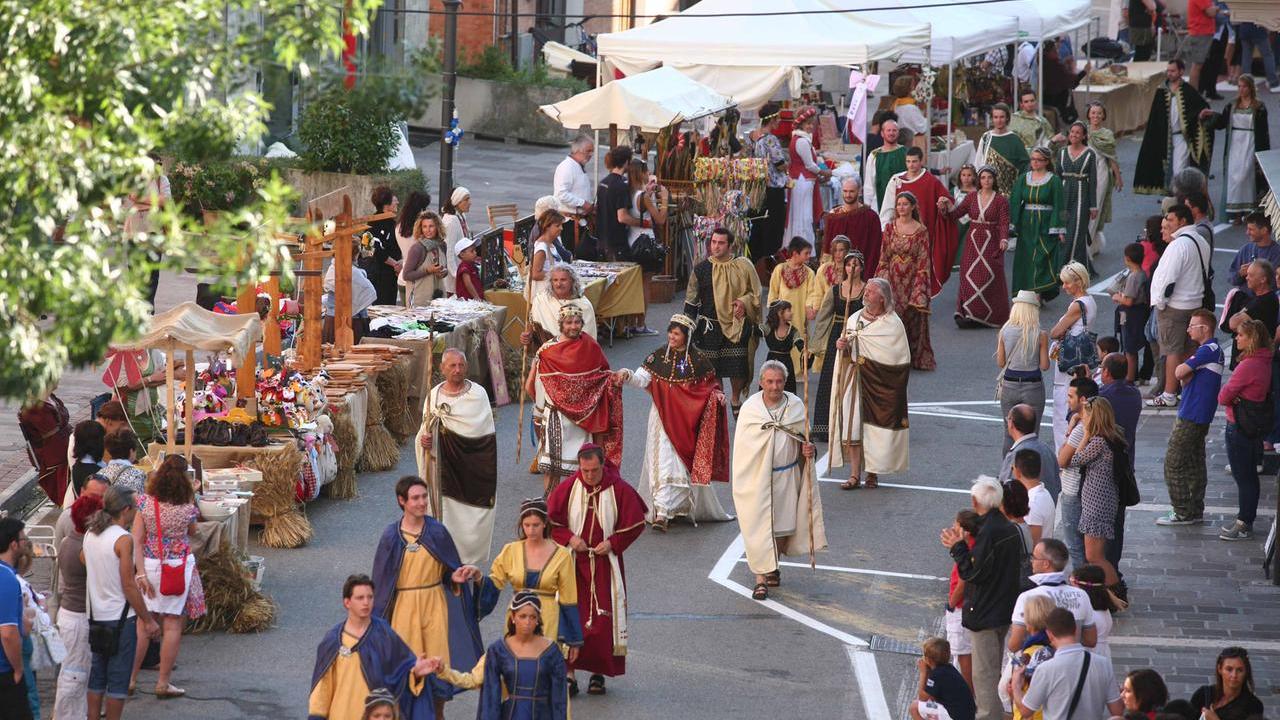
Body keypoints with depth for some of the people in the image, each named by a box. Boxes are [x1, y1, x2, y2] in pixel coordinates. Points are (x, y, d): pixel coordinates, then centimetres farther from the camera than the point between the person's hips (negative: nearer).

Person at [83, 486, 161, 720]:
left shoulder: (90, 534, 5)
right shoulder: (123, 539, -17)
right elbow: (129, 586, -17)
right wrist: (149, 620, -10)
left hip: (95, 614, 7)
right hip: (120, 617, -7)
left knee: (97, 675, 14)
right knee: (118, 678, 2)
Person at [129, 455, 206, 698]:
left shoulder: (145, 503, -7)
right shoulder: (187, 507, -10)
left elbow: (137, 541, -8)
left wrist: (141, 573, -5)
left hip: (150, 566, 2)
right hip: (180, 567, -2)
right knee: (172, 624, 5)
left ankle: (131, 677, 17)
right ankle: (163, 682, 8)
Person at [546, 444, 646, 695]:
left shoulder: (620, 490, -7)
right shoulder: (567, 489, -4)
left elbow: (635, 524, 0)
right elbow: (551, 521, 4)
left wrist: (613, 543, -12)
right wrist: (569, 538, -12)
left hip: (606, 563, 0)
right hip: (573, 562, 1)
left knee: (605, 617, -1)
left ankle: (598, 672, 8)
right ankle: (569, 672, -1)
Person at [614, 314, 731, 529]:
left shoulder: (698, 360, 2)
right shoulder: (659, 356, 0)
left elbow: (710, 384, 11)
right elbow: (642, 380, -7)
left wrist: (718, 394, -10)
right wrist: (627, 375, -27)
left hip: (688, 421, 2)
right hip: (663, 418, -1)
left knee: (688, 465, 3)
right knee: (664, 464, -8)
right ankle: (661, 513, -7)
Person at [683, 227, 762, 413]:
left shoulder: (743, 267, -3)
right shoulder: (701, 269, -2)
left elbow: (755, 293, 8)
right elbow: (691, 302, 4)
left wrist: (744, 302, -12)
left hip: (738, 326, 0)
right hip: (710, 327, 0)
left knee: (738, 369, 4)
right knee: (711, 369, 3)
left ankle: (736, 399, 30)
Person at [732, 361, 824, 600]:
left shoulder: (796, 406, -1)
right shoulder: (750, 408, -8)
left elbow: (803, 437, 11)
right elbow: (741, 446, -3)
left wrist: (807, 449, -13)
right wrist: (741, 483, -4)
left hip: (787, 476, 3)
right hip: (757, 476, -3)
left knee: (782, 526, 11)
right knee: (759, 527, -6)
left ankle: (772, 567, 34)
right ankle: (760, 580, -3)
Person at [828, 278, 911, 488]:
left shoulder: (892, 324, -4)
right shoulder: (854, 319, 9)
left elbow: (897, 357, -9)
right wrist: (842, 346, -16)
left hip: (877, 383, -3)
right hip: (854, 380, 3)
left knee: (874, 426, 0)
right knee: (852, 424, -4)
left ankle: (873, 472, 13)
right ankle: (855, 475, -3)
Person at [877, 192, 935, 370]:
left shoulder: (921, 230, -3)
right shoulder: (890, 227, 5)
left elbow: (923, 261, -4)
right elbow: (884, 257, 7)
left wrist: (920, 286, -11)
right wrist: (882, 280, 0)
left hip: (912, 280, -2)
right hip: (893, 279, 2)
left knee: (913, 317, 2)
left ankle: (915, 358, 12)